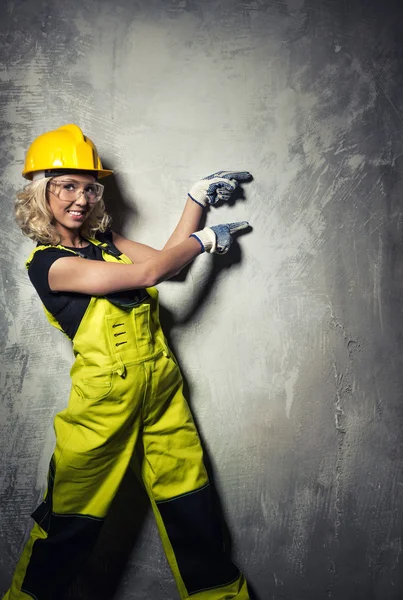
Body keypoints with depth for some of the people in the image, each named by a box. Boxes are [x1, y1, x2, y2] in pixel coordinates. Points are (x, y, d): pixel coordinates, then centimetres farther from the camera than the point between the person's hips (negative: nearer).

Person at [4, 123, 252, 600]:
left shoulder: (104, 240, 11)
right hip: (106, 393, -6)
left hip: (161, 382, 6)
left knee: (188, 499, 12)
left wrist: (198, 196, 11)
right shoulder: (48, 261, -11)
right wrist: (206, 239, -6)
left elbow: (163, 258, 10)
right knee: (72, 516, 8)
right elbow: (147, 274, -18)